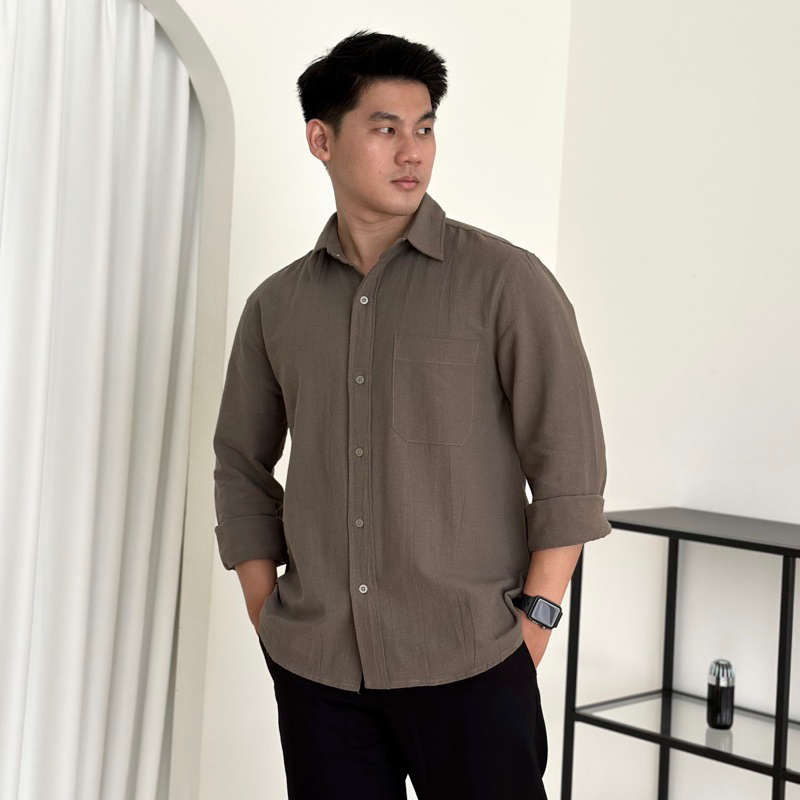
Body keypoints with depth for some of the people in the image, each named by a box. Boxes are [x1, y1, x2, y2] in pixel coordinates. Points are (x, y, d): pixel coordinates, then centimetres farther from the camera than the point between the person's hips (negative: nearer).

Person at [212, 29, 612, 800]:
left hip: (468, 664, -3)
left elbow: (570, 462, -5)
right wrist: (269, 619, 8)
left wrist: (535, 620, -9)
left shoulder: (506, 281, -3)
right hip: (314, 669, 3)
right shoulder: (275, 306, 8)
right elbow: (241, 468, 15)